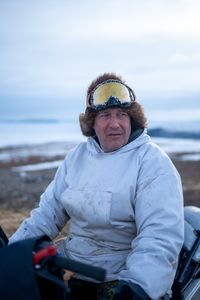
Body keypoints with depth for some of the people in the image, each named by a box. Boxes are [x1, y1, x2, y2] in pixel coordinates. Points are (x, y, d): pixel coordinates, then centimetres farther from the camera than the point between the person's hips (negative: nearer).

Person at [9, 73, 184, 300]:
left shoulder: (152, 162, -11)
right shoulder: (77, 155, 9)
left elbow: (160, 235, -21)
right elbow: (50, 209, 10)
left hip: (121, 278, -4)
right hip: (72, 268, 5)